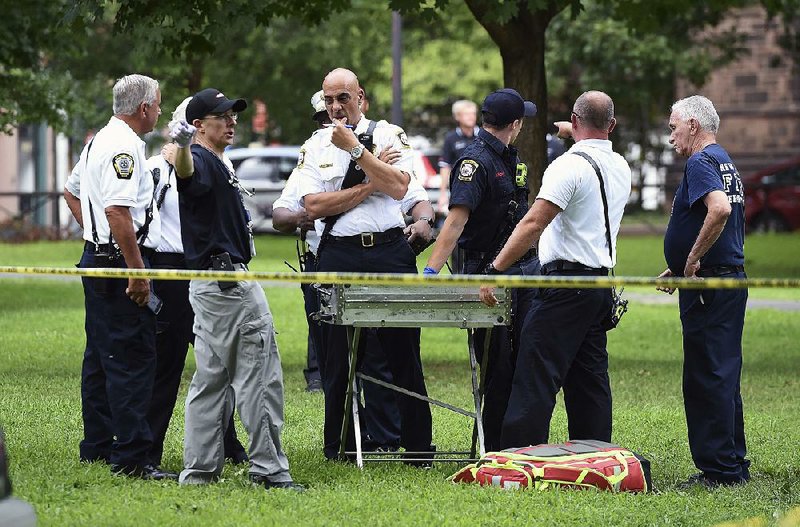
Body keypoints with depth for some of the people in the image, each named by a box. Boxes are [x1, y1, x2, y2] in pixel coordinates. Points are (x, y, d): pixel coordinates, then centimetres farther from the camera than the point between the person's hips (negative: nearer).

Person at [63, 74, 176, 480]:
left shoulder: (99, 141, 16)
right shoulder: (124, 147, -17)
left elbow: (71, 192, 29)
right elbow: (117, 211, -26)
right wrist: (137, 271, -24)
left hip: (97, 259, 11)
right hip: (120, 263, -11)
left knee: (100, 357, 16)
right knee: (133, 359, -11)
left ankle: (97, 446, 24)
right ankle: (131, 457, -13)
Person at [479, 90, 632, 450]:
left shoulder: (570, 165, -13)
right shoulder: (621, 168, 12)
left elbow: (533, 224, -20)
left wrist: (494, 270, -20)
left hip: (567, 281, -8)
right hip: (603, 282, 8)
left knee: (535, 379, -9)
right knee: (590, 379, 11)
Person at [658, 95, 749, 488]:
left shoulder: (700, 163, -13)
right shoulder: (725, 162, 18)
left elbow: (720, 209, -31)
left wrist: (693, 261, -22)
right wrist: (680, 268, 21)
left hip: (709, 286, -10)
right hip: (732, 277, 10)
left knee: (706, 378, -7)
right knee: (723, 376, 15)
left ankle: (718, 469, -6)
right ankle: (734, 464, 20)